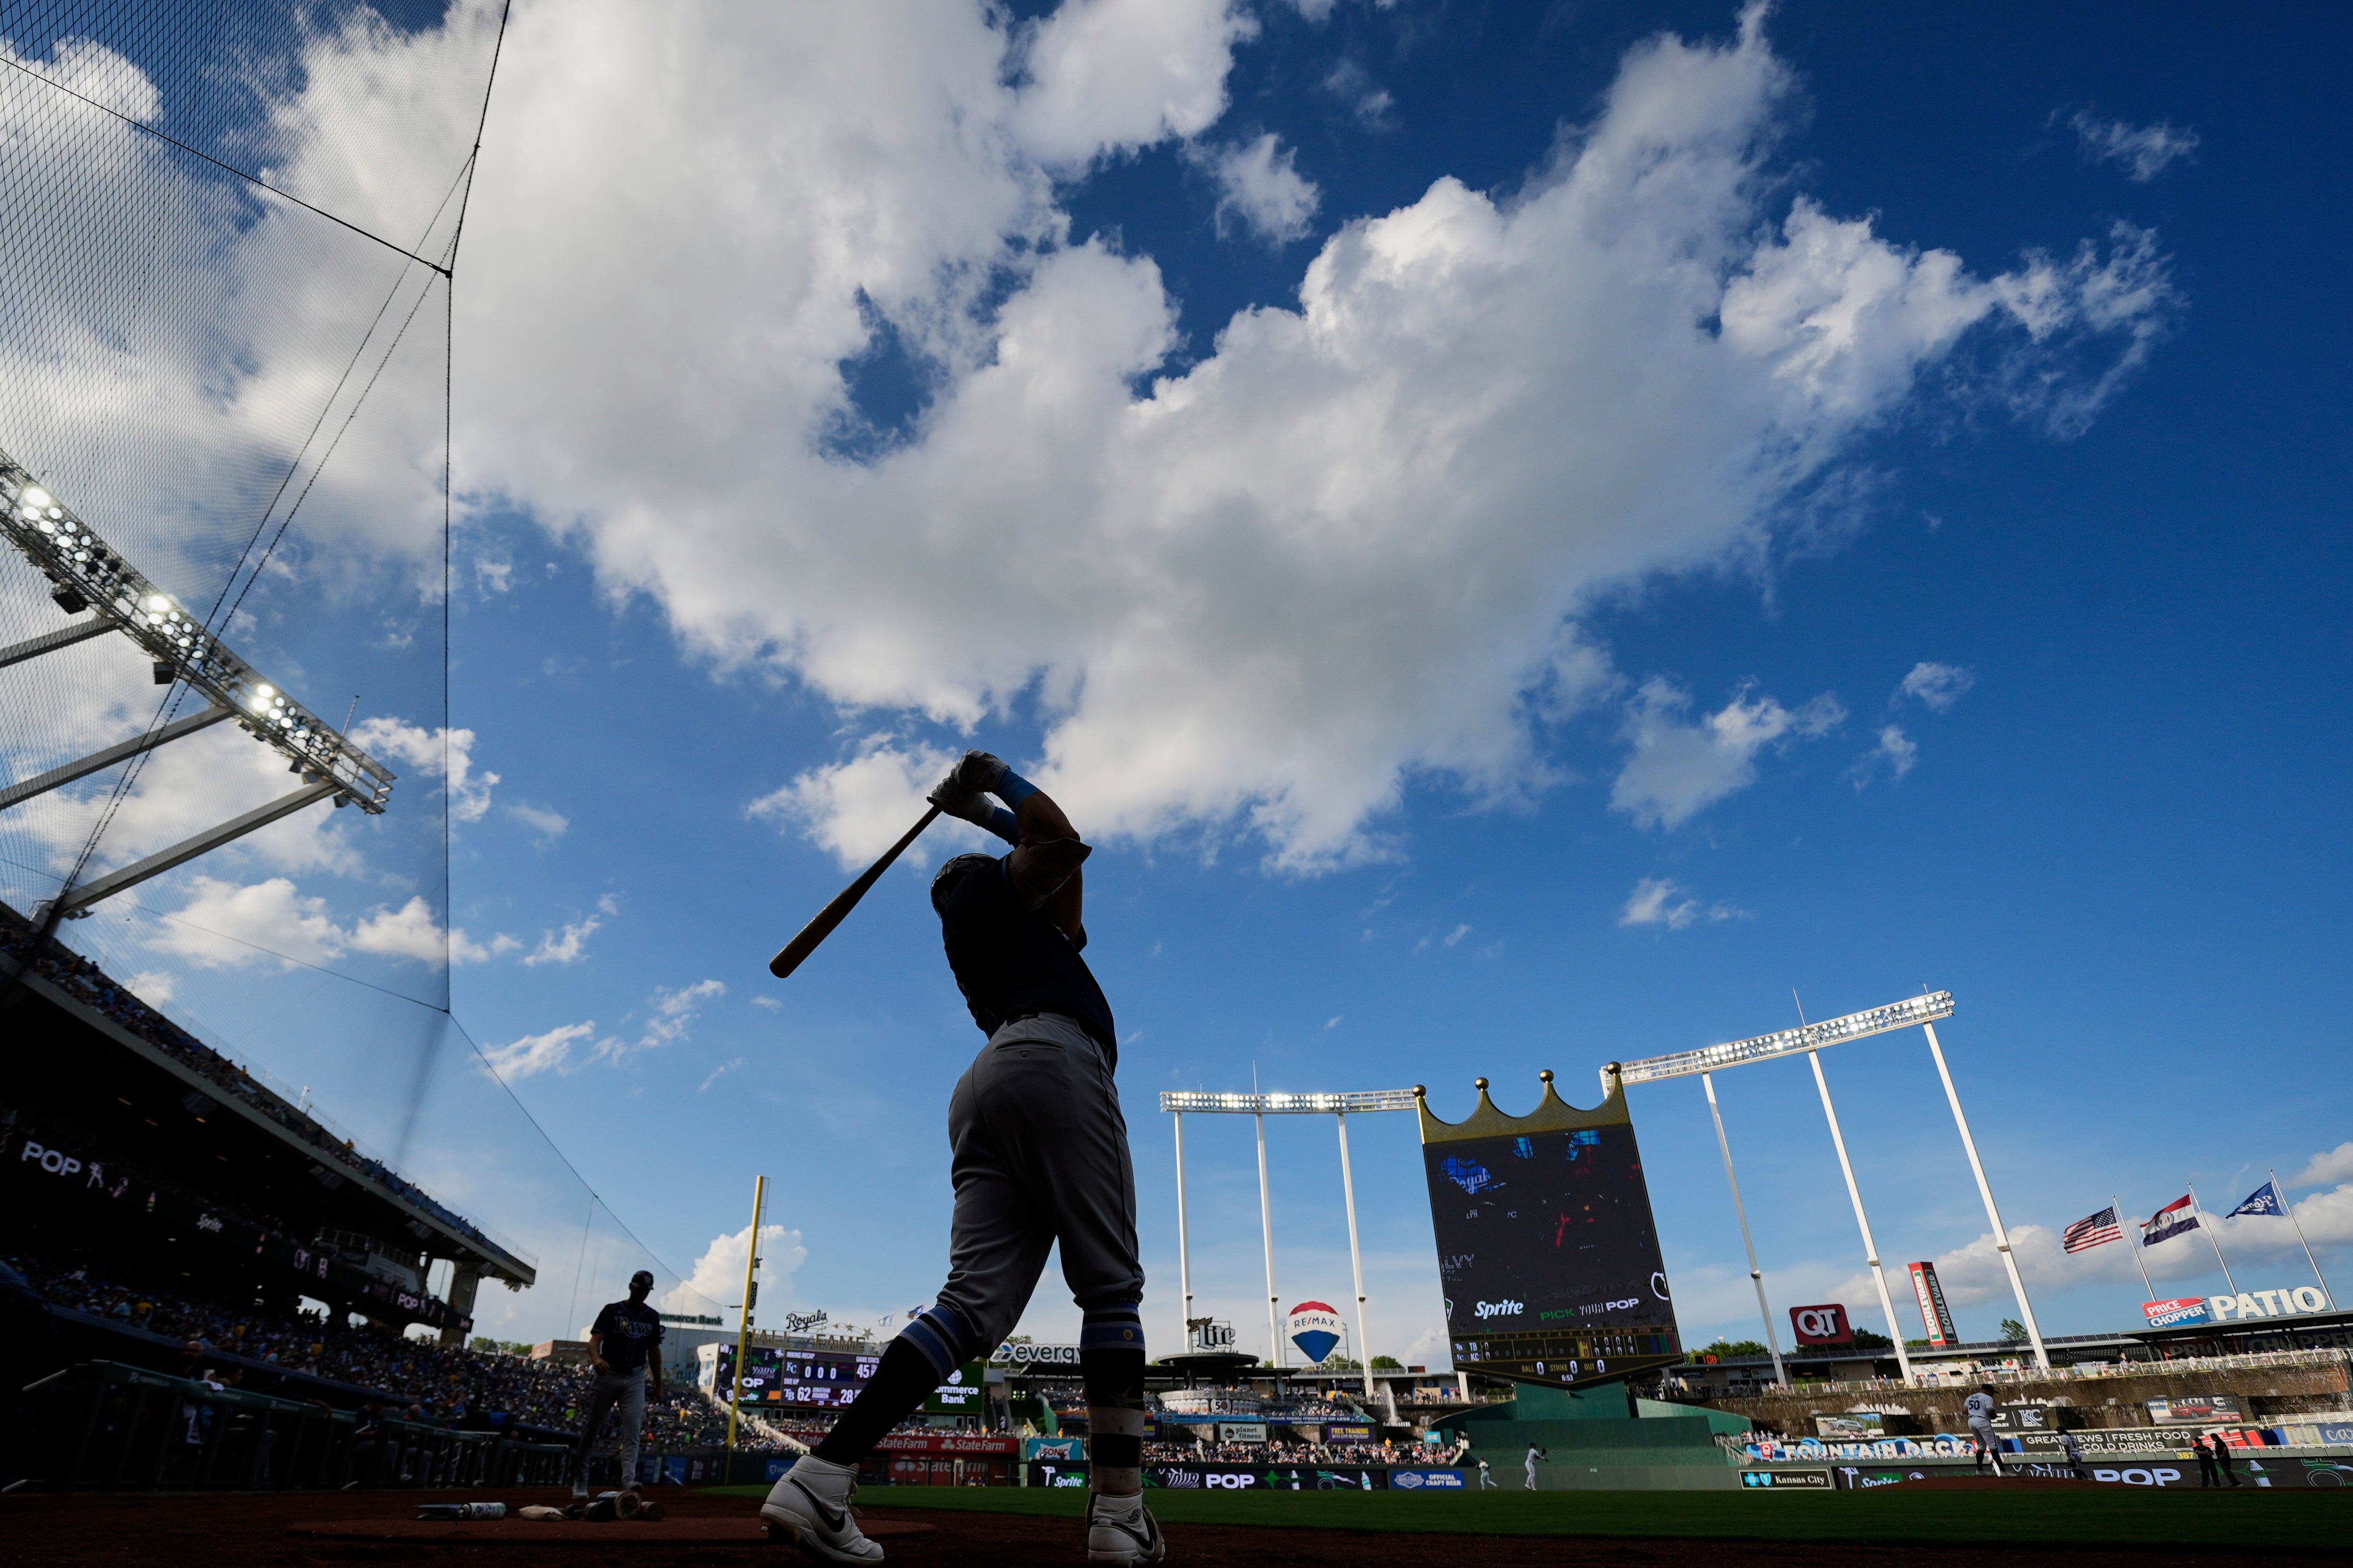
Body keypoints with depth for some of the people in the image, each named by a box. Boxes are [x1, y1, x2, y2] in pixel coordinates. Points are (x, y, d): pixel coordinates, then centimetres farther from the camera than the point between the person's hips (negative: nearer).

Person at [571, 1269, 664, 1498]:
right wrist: (596, 1358, -34)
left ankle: (628, 1482, -12)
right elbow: (595, 1340, -12)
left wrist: (659, 1384, 13)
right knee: (590, 1427, 7)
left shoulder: (652, 1317, 9)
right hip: (608, 1375, -2)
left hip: (635, 1379, 2)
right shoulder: (612, 1310, -1)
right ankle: (580, 1482, 22)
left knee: (633, 1432, -8)